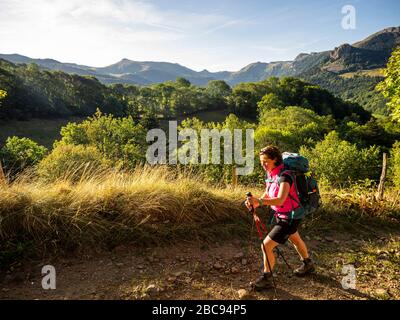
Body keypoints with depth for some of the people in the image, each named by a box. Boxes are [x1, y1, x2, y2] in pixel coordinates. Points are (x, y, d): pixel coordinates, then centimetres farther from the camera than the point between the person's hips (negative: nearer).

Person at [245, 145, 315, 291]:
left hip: (289, 218, -10)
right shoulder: (271, 175, -4)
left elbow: (280, 200, -44)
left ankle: (266, 279, 11)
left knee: (266, 245, -9)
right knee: (295, 240, 31)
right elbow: (266, 196, -1)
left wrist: (259, 201, -54)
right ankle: (308, 264, 58)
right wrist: (254, 203, -19)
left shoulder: (284, 177, -30)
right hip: (281, 215, 10)